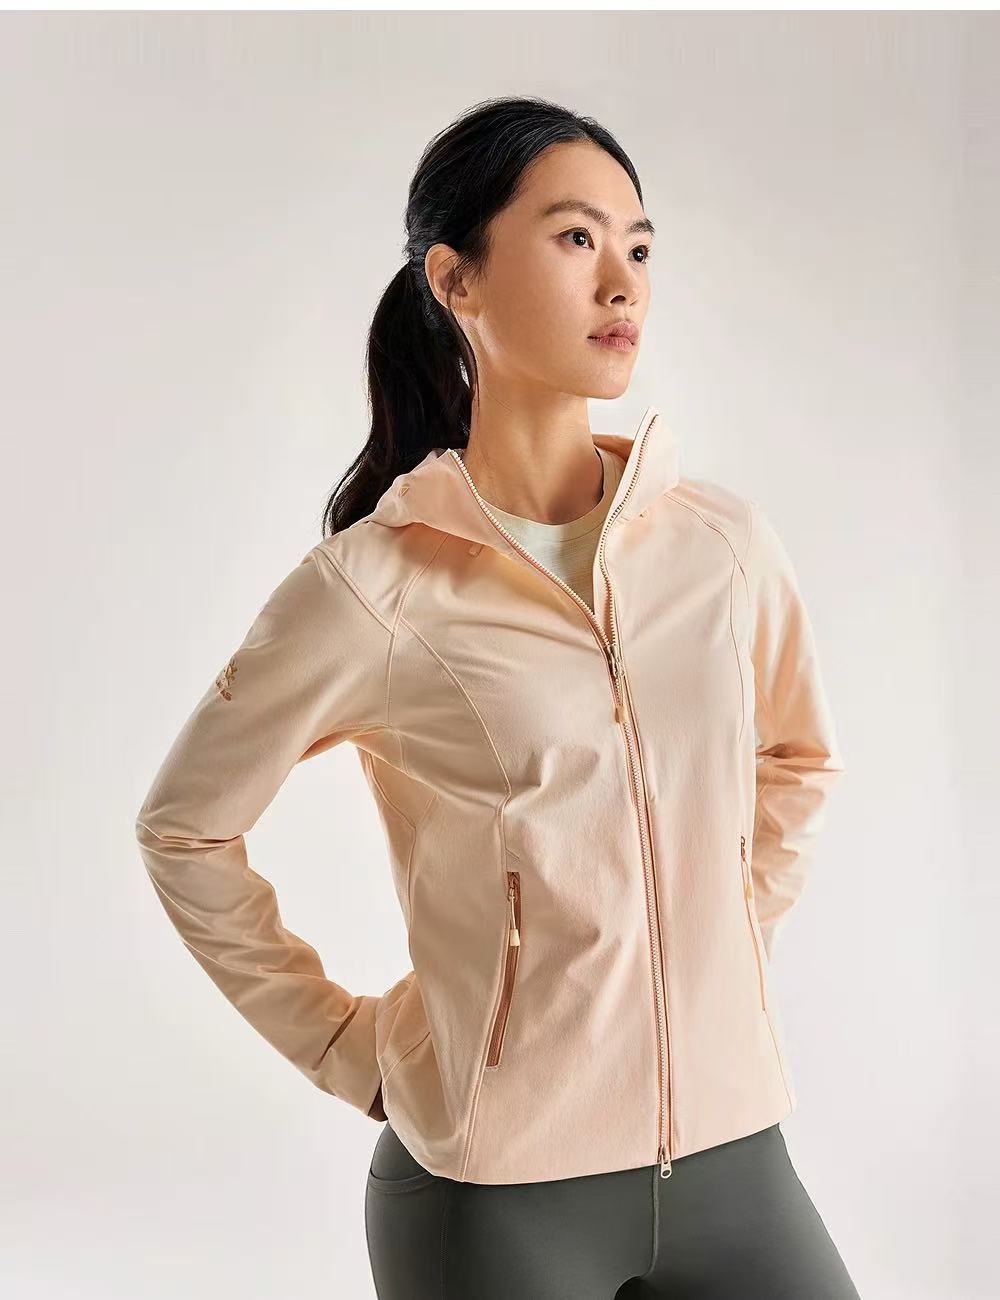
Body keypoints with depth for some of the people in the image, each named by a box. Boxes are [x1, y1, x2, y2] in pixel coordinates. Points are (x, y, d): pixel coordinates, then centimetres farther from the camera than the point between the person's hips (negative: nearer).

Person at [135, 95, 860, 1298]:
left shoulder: (722, 543, -2)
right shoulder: (371, 586, -12)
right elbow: (183, 828, 0)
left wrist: (731, 949, 10)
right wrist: (343, 1046, -1)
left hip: (729, 1145, 4)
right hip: (493, 1185, -3)